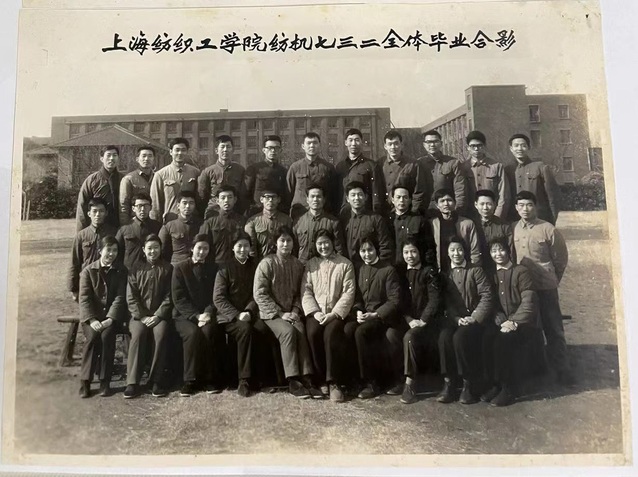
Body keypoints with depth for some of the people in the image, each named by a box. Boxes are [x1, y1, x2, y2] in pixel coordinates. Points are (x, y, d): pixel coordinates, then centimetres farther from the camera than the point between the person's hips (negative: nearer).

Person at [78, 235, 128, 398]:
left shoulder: (121, 271, 7)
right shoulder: (88, 271, 5)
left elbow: (120, 297, -2)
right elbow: (84, 298, -3)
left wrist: (110, 319, -16)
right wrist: (92, 320, -17)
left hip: (112, 316, 0)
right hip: (91, 315, 0)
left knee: (107, 335, -27)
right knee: (92, 336, -27)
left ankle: (105, 382, -17)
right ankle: (85, 381, -15)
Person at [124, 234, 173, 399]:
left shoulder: (168, 269, 7)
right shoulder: (136, 269, 9)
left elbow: (169, 297, 1)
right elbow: (131, 297, 3)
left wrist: (157, 316, -11)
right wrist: (142, 317, -10)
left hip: (160, 314, -1)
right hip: (139, 314, 1)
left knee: (161, 334, -31)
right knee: (138, 334, -30)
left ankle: (157, 380, -21)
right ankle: (132, 382, -25)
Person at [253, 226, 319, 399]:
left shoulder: (298, 265, 7)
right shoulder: (267, 263, -6)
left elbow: (299, 293, 12)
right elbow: (259, 294, -10)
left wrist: (295, 311, -6)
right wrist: (280, 313, -14)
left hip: (291, 313, 3)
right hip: (272, 313, -3)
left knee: (301, 330, -27)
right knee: (288, 331, -30)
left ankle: (305, 379, -24)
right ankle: (293, 381, -23)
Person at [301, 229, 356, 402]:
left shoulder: (346, 264, 7)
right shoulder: (310, 264, 14)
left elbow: (349, 292, -2)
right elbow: (306, 291, 6)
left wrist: (334, 313, -14)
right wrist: (315, 312, -10)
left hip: (336, 313, -2)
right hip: (316, 312, 2)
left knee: (331, 333, -32)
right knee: (313, 332, -29)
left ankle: (334, 382, -23)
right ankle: (321, 379, -14)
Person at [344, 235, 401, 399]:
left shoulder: (389, 270, -5)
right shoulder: (361, 270, 15)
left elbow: (394, 301, -10)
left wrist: (375, 315, -19)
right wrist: (358, 311, -5)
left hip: (382, 316, -5)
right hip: (364, 314, 6)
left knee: (360, 332, -31)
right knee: (348, 329, -26)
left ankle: (371, 382, -19)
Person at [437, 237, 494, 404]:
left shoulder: (476, 271, 6)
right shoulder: (444, 275, 15)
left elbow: (487, 296, -4)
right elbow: (446, 303, 7)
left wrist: (474, 318, -15)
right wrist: (458, 319, -10)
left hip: (475, 319, -2)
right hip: (454, 319, 3)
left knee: (460, 336, -32)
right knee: (444, 337, -29)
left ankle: (469, 384, -19)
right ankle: (449, 383, -20)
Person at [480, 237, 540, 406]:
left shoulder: (521, 272, -1)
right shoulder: (491, 275, 15)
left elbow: (529, 302, -10)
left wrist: (514, 322, -20)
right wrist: (498, 317, -12)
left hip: (523, 323, -4)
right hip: (501, 321, 4)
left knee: (503, 341, -32)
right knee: (486, 338, -27)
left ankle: (508, 389, -16)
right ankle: (494, 385, -13)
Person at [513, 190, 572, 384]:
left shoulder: (548, 229, -8)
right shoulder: (513, 229, 3)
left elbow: (561, 259, 0)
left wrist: (551, 279, 7)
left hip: (545, 288, -4)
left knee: (553, 329, 2)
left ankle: (562, 370, 14)